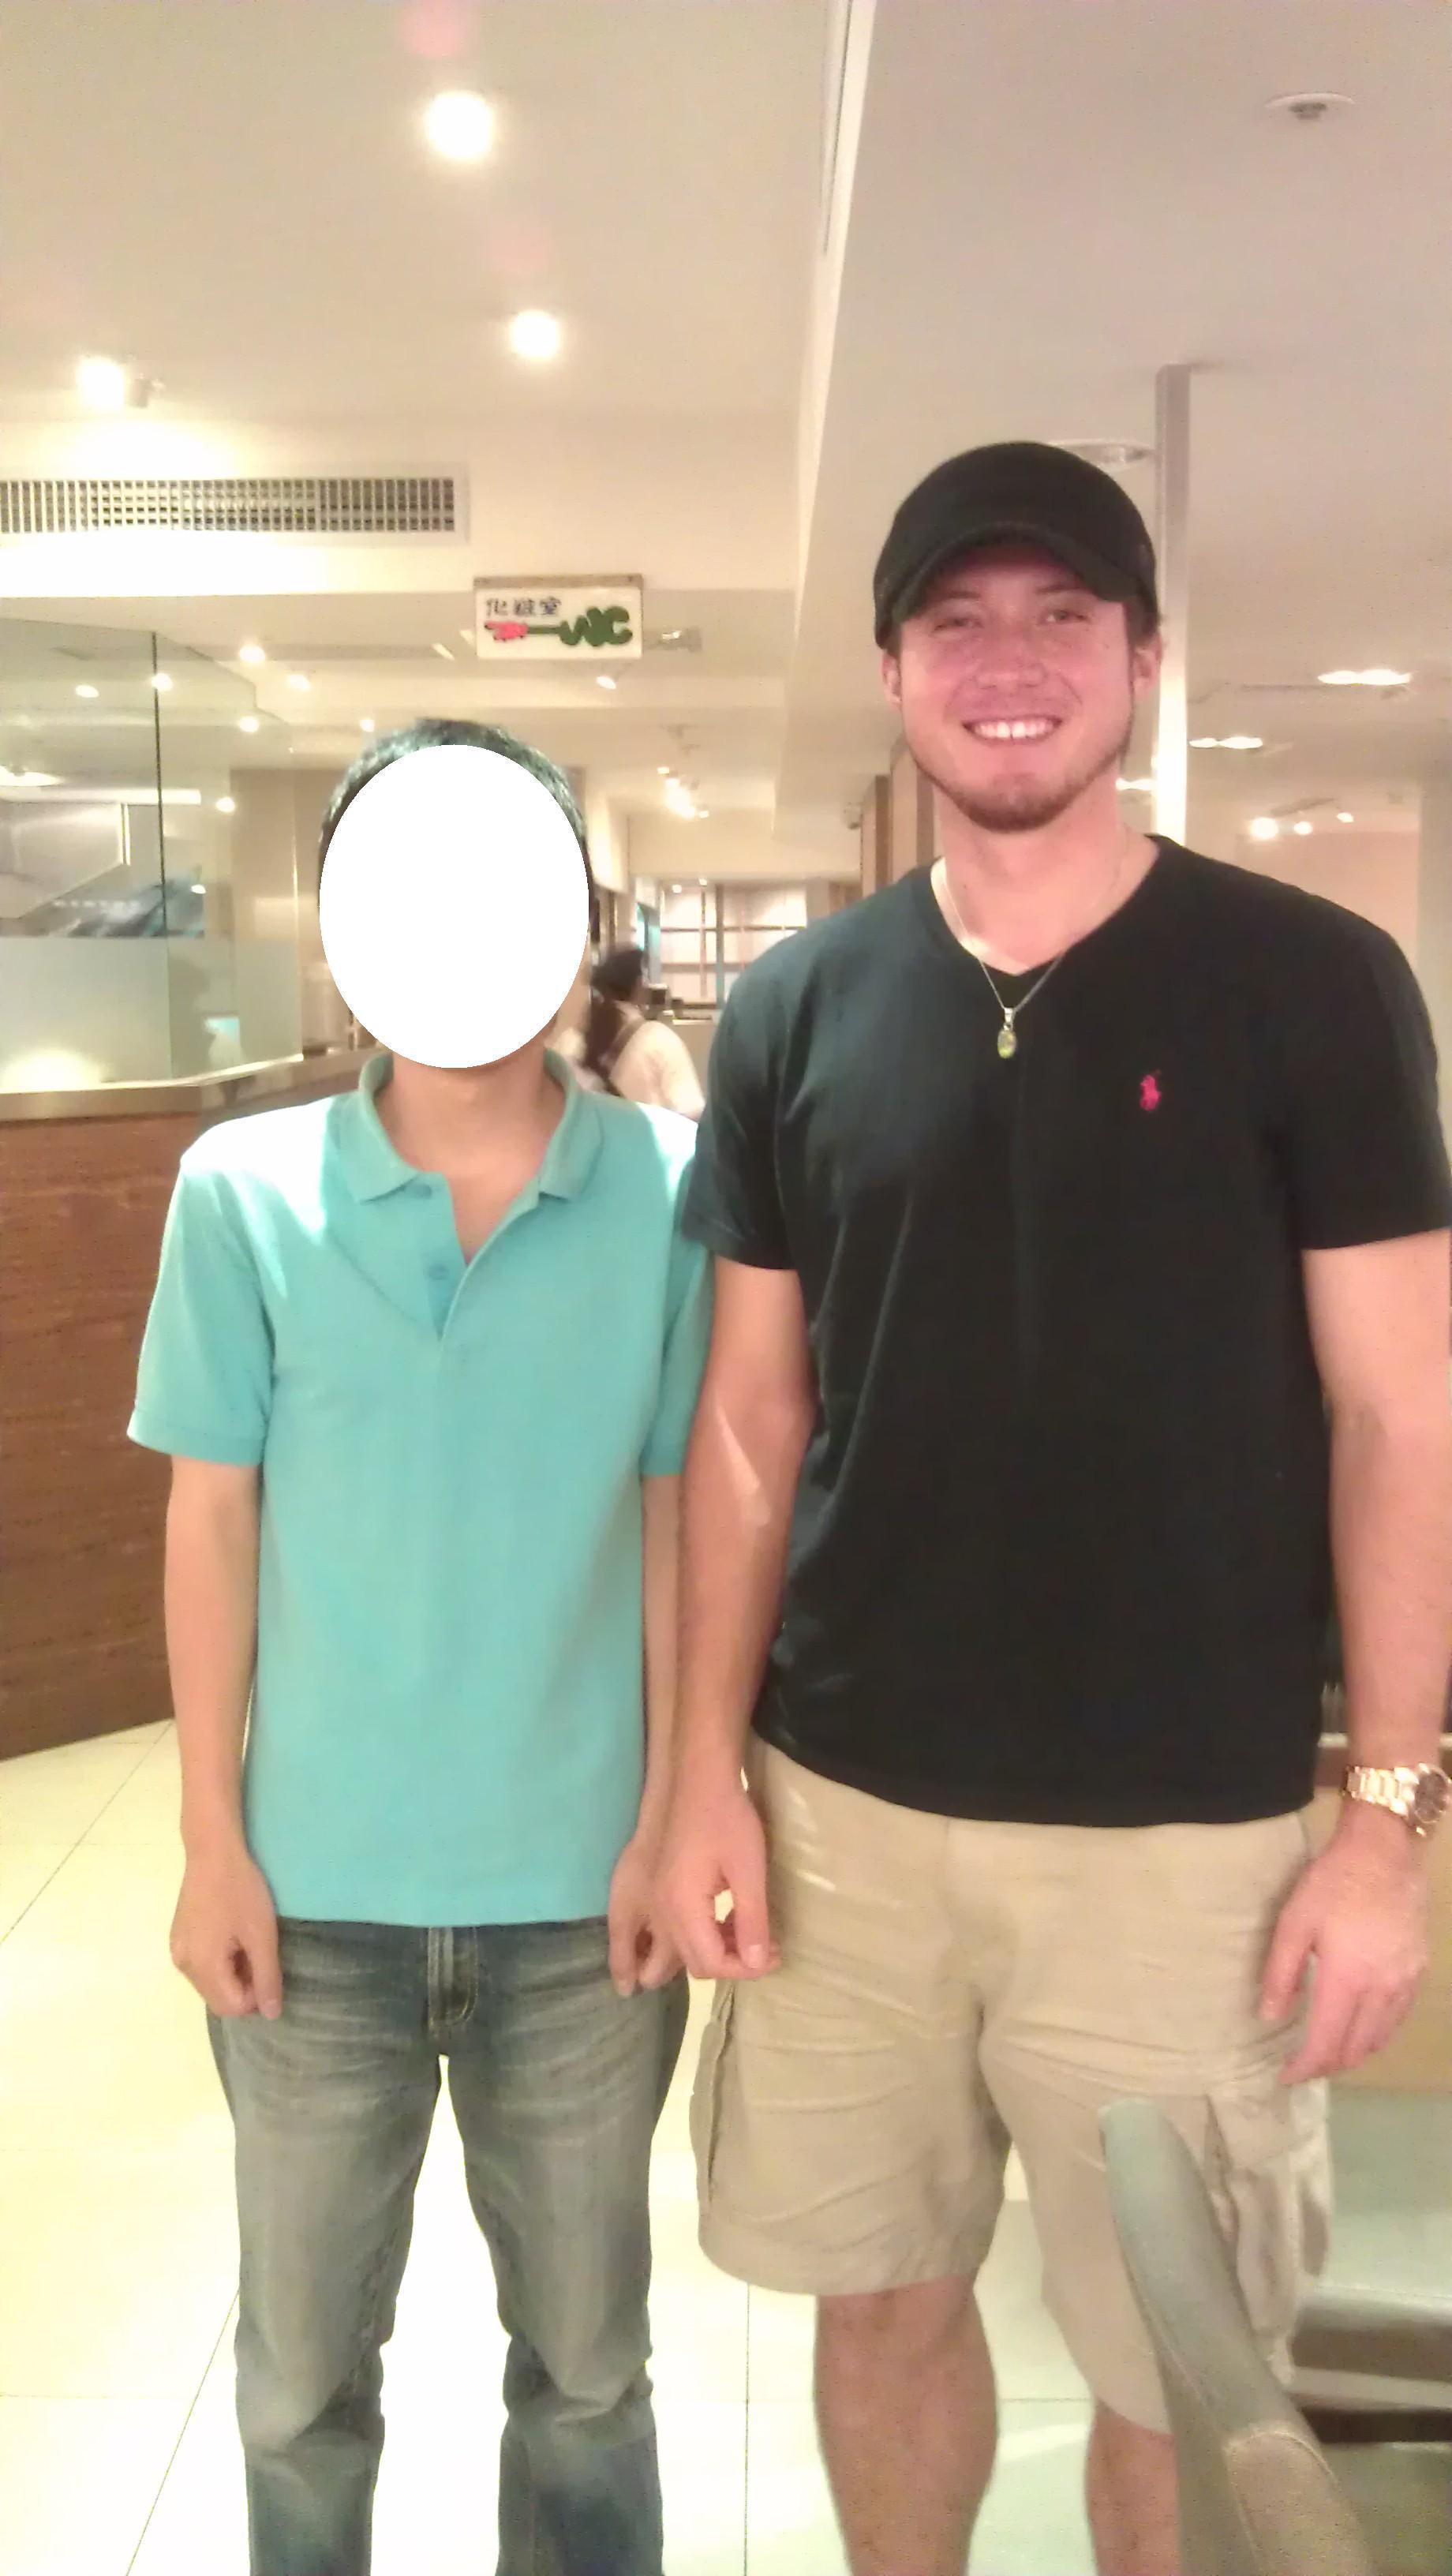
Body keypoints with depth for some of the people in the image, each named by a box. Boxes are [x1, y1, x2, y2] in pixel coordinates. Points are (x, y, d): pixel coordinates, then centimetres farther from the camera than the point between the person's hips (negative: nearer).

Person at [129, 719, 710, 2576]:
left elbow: (682, 1522, -2)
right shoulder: (242, 1192, -7)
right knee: (301, 2372, 18)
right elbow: (211, 1530, -2)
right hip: (318, 1883, 1)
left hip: (581, 1887, 0)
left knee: (585, 2362, 19)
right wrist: (212, 1842, -2)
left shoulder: (673, 1187, -8)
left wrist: (671, 1821, -3)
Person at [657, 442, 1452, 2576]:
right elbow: (751, 1419, 6)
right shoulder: (794, 1013, 2)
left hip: (1184, 1826, -2)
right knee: (885, 2299, 18)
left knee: (1186, 2378, 11)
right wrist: (709, 1764, 2)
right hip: (845, 1803, 3)